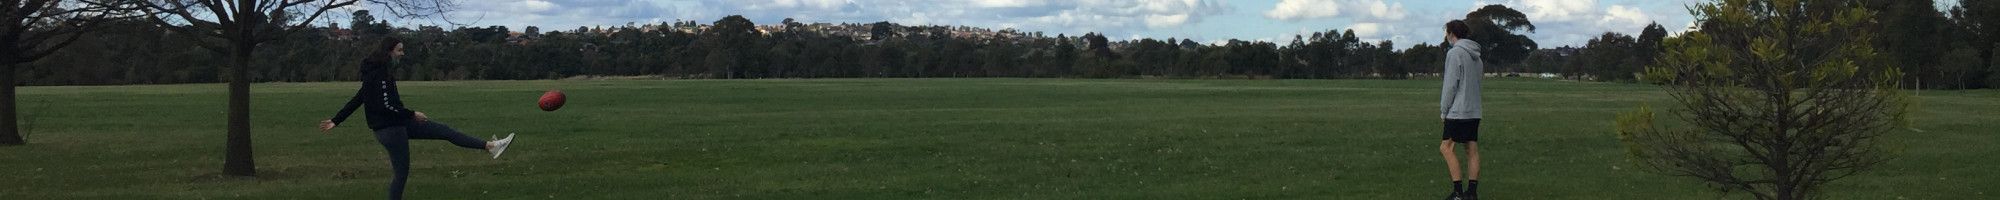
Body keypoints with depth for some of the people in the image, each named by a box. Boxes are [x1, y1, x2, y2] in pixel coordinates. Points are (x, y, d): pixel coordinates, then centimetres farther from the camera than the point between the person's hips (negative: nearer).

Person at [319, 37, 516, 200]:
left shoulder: (374, 72, 12)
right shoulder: (380, 75, -19)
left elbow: (357, 100, 15)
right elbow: (386, 105, -25)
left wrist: (336, 121, 17)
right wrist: (412, 114, -16)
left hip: (398, 124, 10)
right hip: (390, 129, -10)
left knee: (444, 130, 4)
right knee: (401, 174, -1)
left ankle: (490, 146, 0)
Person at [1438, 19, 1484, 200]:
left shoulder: (1454, 53, -11)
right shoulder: (1475, 55, 14)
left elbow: (1450, 85, -14)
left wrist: (1443, 110, -5)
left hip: (1458, 111, -8)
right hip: (1474, 111, 8)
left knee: (1446, 147, -5)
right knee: (1472, 150, 6)